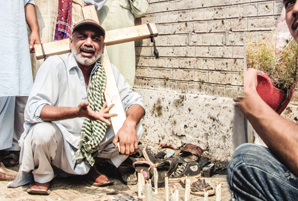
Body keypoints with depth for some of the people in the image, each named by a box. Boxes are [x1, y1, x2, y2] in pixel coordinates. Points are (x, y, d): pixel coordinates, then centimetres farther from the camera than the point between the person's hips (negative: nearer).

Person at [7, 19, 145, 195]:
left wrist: (129, 124, -27)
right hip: (60, 145, -4)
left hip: (93, 145, 4)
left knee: (136, 128, -12)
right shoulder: (55, 65, -15)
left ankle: (91, 167, 12)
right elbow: (33, 110, -25)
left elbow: (134, 101, -2)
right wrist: (77, 112, -41)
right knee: (43, 131, -35)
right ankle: (41, 177, 1)